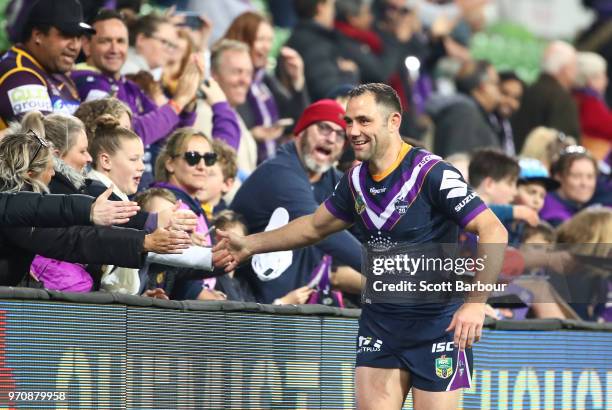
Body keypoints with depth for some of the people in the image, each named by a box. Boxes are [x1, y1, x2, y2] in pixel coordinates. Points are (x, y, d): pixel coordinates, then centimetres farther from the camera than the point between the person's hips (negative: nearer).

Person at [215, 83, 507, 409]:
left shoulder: (432, 174, -17)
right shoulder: (356, 181, 5)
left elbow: (494, 232, -22)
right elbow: (315, 226, 24)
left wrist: (475, 303, -31)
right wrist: (250, 245, 24)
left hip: (436, 321, -6)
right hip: (379, 319, 6)